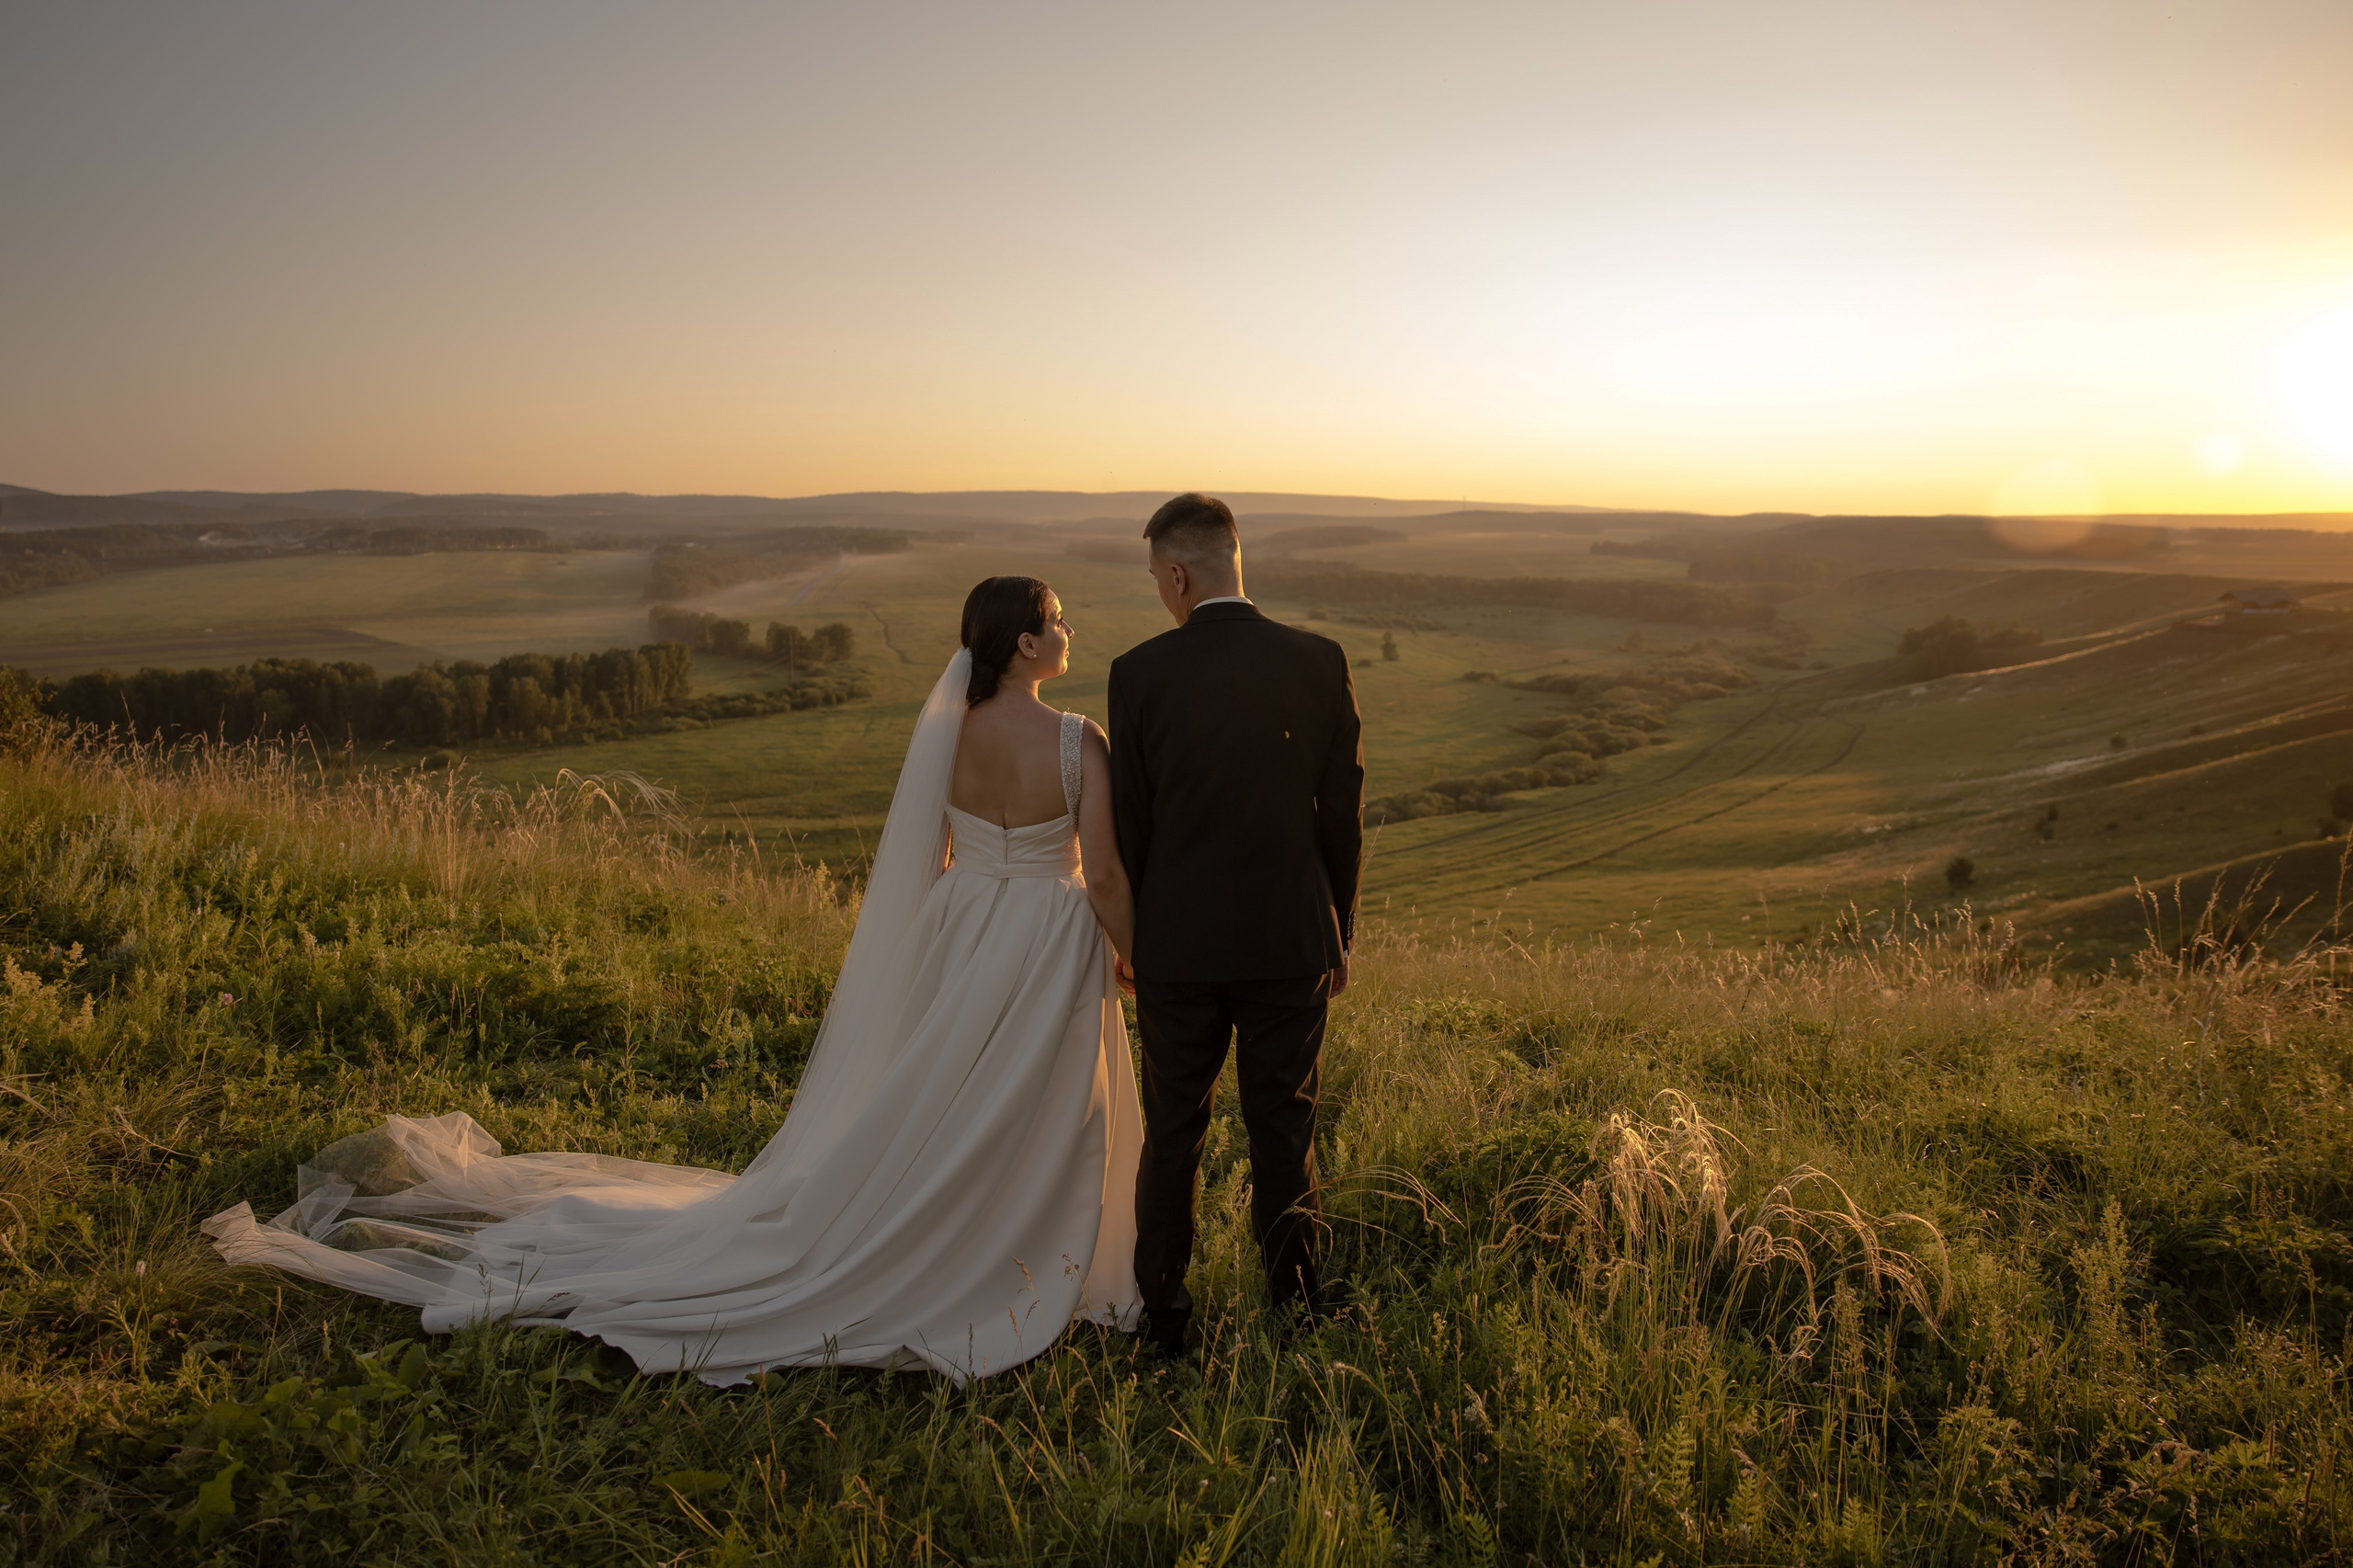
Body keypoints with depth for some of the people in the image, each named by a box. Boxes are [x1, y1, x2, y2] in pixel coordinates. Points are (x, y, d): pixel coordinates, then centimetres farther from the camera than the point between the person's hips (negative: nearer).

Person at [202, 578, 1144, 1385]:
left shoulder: (944, 732, -3)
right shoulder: (1079, 744, -18)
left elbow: (927, 863, 4)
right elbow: (1104, 879, -15)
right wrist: (1134, 962, 1)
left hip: (954, 941, 5)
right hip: (1049, 953, -5)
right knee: (1021, 1135, 13)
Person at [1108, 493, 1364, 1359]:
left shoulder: (1140, 673, -11)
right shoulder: (1322, 662, -6)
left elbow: (1129, 823, -4)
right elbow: (1342, 815, -2)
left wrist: (1132, 932, 11)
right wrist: (1338, 935, 10)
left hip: (1178, 944, -1)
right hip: (1290, 939, 1)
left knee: (1172, 1134, 15)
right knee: (1284, 1134, 14)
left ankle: (1162, 1317, 28)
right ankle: (1294, 1312, 25)